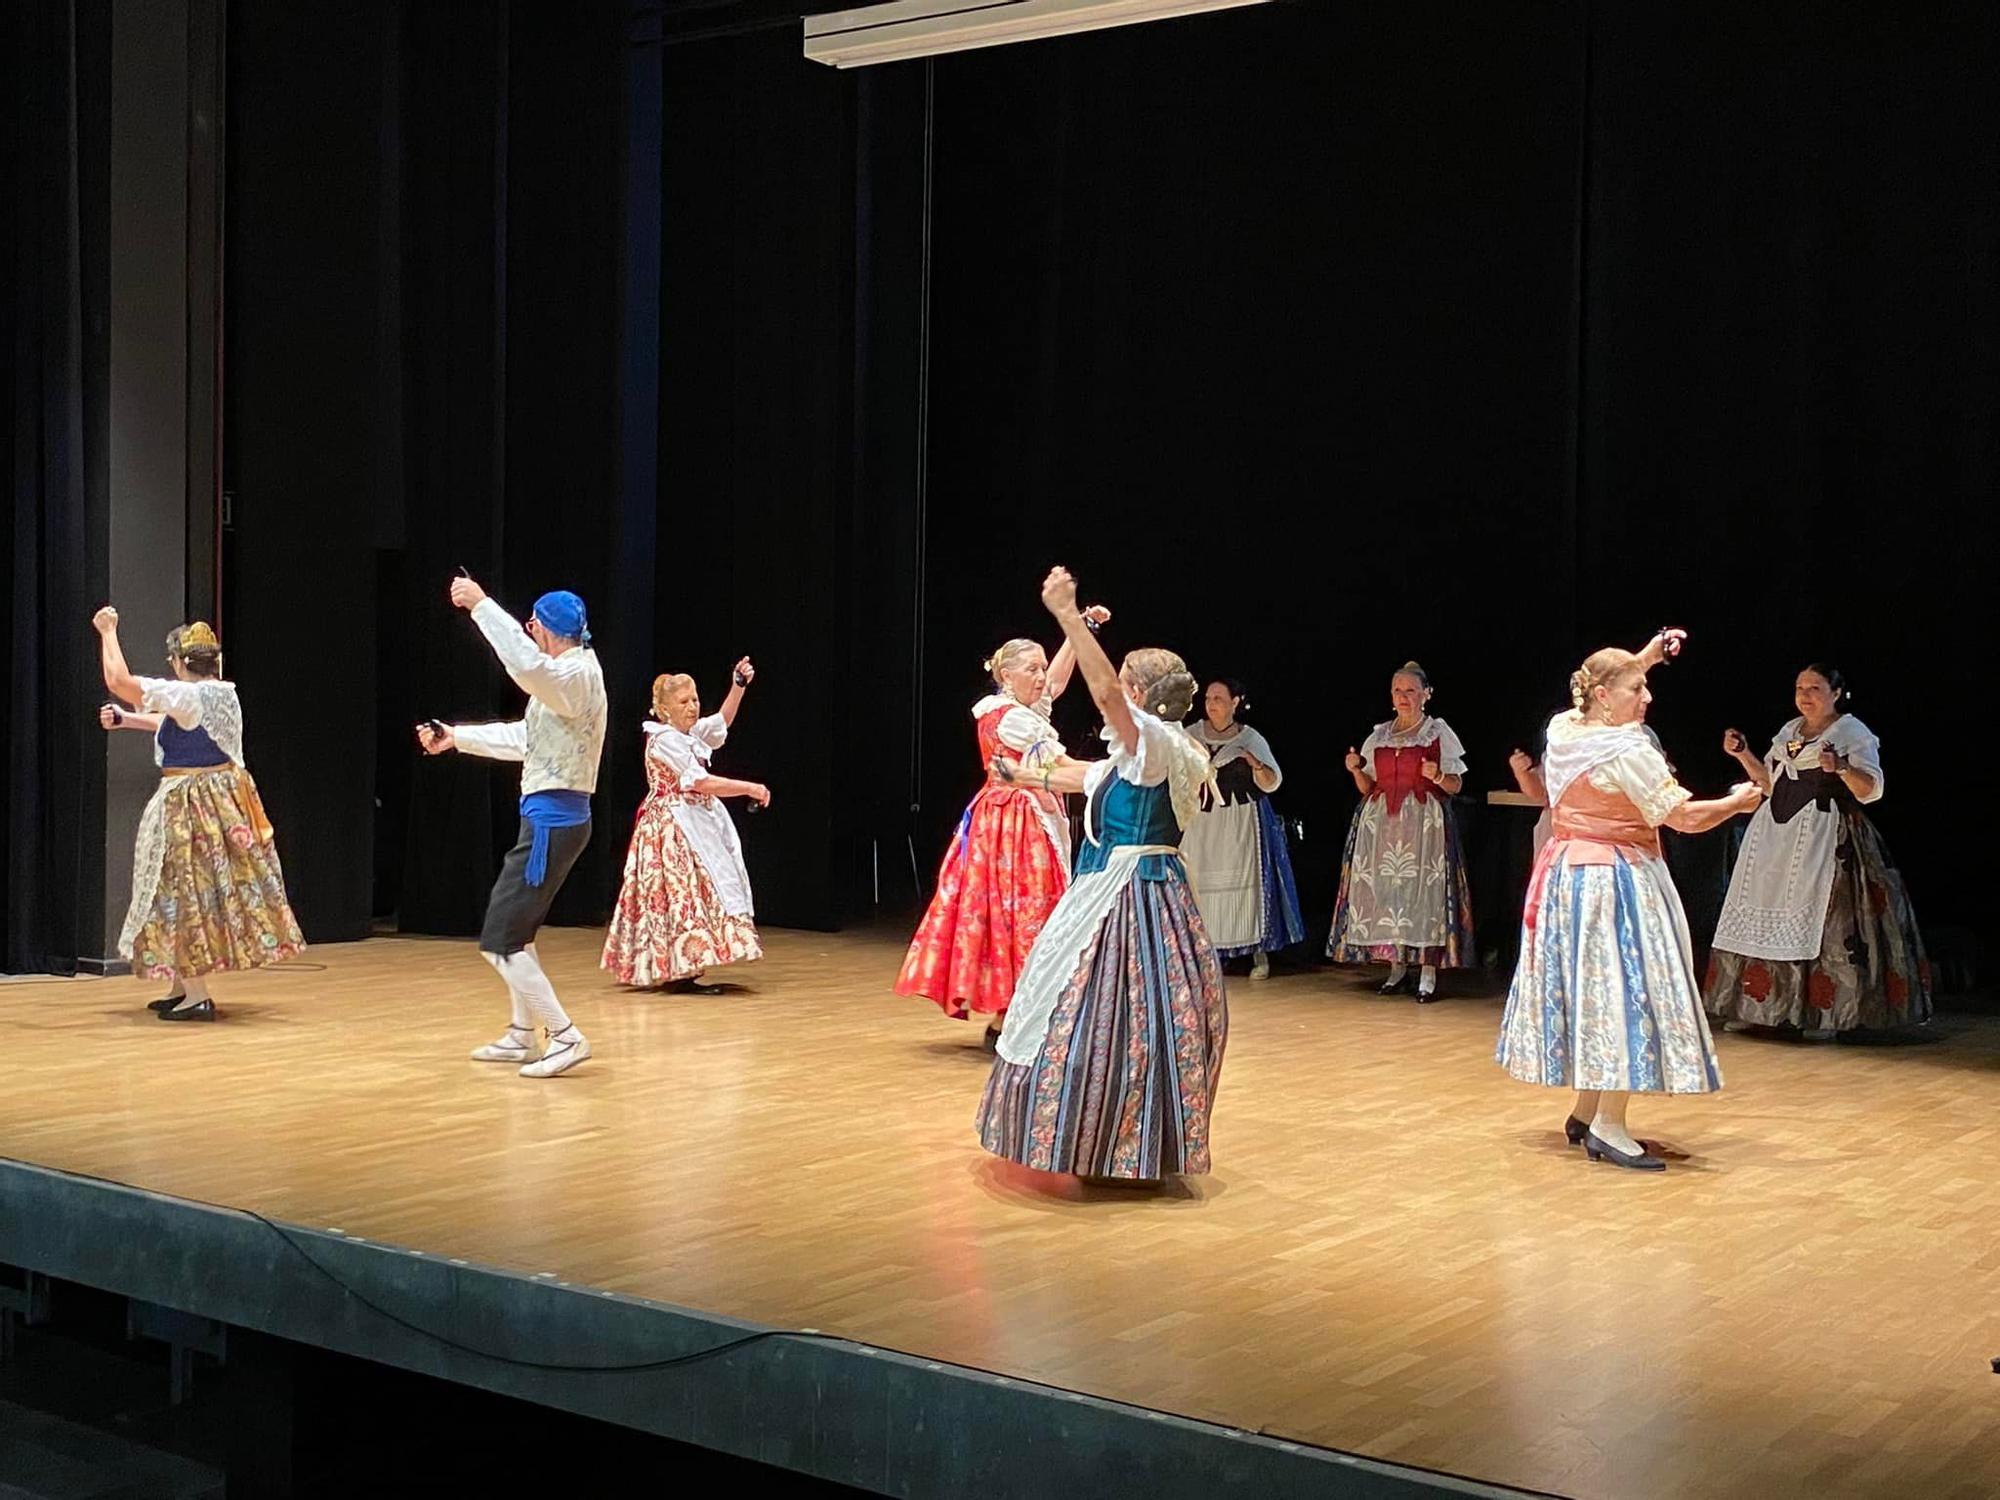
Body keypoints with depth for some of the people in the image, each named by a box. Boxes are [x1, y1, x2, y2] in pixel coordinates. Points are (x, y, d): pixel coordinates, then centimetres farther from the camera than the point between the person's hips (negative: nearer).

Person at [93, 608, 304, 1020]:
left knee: (186, 892, -2)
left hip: (189, 807, -8)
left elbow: (118, 681, -16)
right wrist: (124, 719, 27)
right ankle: (183, 986, 24)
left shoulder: (185, 695, -17)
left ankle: (196, 995, -2)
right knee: (217, 888, 12)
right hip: (224, 797, 8)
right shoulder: (224, 694, 7)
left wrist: (108, 632, -4)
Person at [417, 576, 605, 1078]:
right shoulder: (568, 675, 15)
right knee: (515, 930, 21)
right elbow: (522, 737, 25)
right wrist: (456, 737, 29)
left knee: (501, 941, -7)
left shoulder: (577, 675, -16)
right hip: (551, 816, 11)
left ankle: (566, 1036, -5)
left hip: (552, 820, -11)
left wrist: (480, 604, -31)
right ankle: (523, 1034, 30)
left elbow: (526, 663, -39)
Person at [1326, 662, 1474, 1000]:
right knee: (1384, 887, 0)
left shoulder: (1439, 732, 4)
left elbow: (1455, 786, 2)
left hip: (1425, 821, -4)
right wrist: (1356, 769, -3)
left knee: (1424, 887, -9)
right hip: (1381, 821, 4)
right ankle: (1396, 966, 11)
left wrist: (1437, 776, -17)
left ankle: (1428, 972, -6)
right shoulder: (1379, 735, 14)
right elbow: (1367, 788, 15)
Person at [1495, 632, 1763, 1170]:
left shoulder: (1563, 729, 5)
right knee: (1622, 989, -7)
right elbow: (1685, 817, -16)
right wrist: (1736, 802, 1)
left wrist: (1646, 658, 25)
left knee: (1586, 987, 15)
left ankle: (1585, 1110, 23)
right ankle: (1609, 1126, -7)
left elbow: (1599, 690, 29)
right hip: (1615, 881, -9)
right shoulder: (1628, 753, -19)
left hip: (1565, 875, 9)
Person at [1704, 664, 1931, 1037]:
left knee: (1822, 921, -10)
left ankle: (1826, 1012, -5)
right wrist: (1743, 755, 11)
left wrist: (1842, 768, -28)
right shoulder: (1788, 731, 17)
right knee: (1767, 916, 5)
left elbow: (1871, 790, -10)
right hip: (1777, 838, 6)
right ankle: (1754, 1005, 10)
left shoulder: (1854, 733, -2)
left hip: (1826, 837, -6)